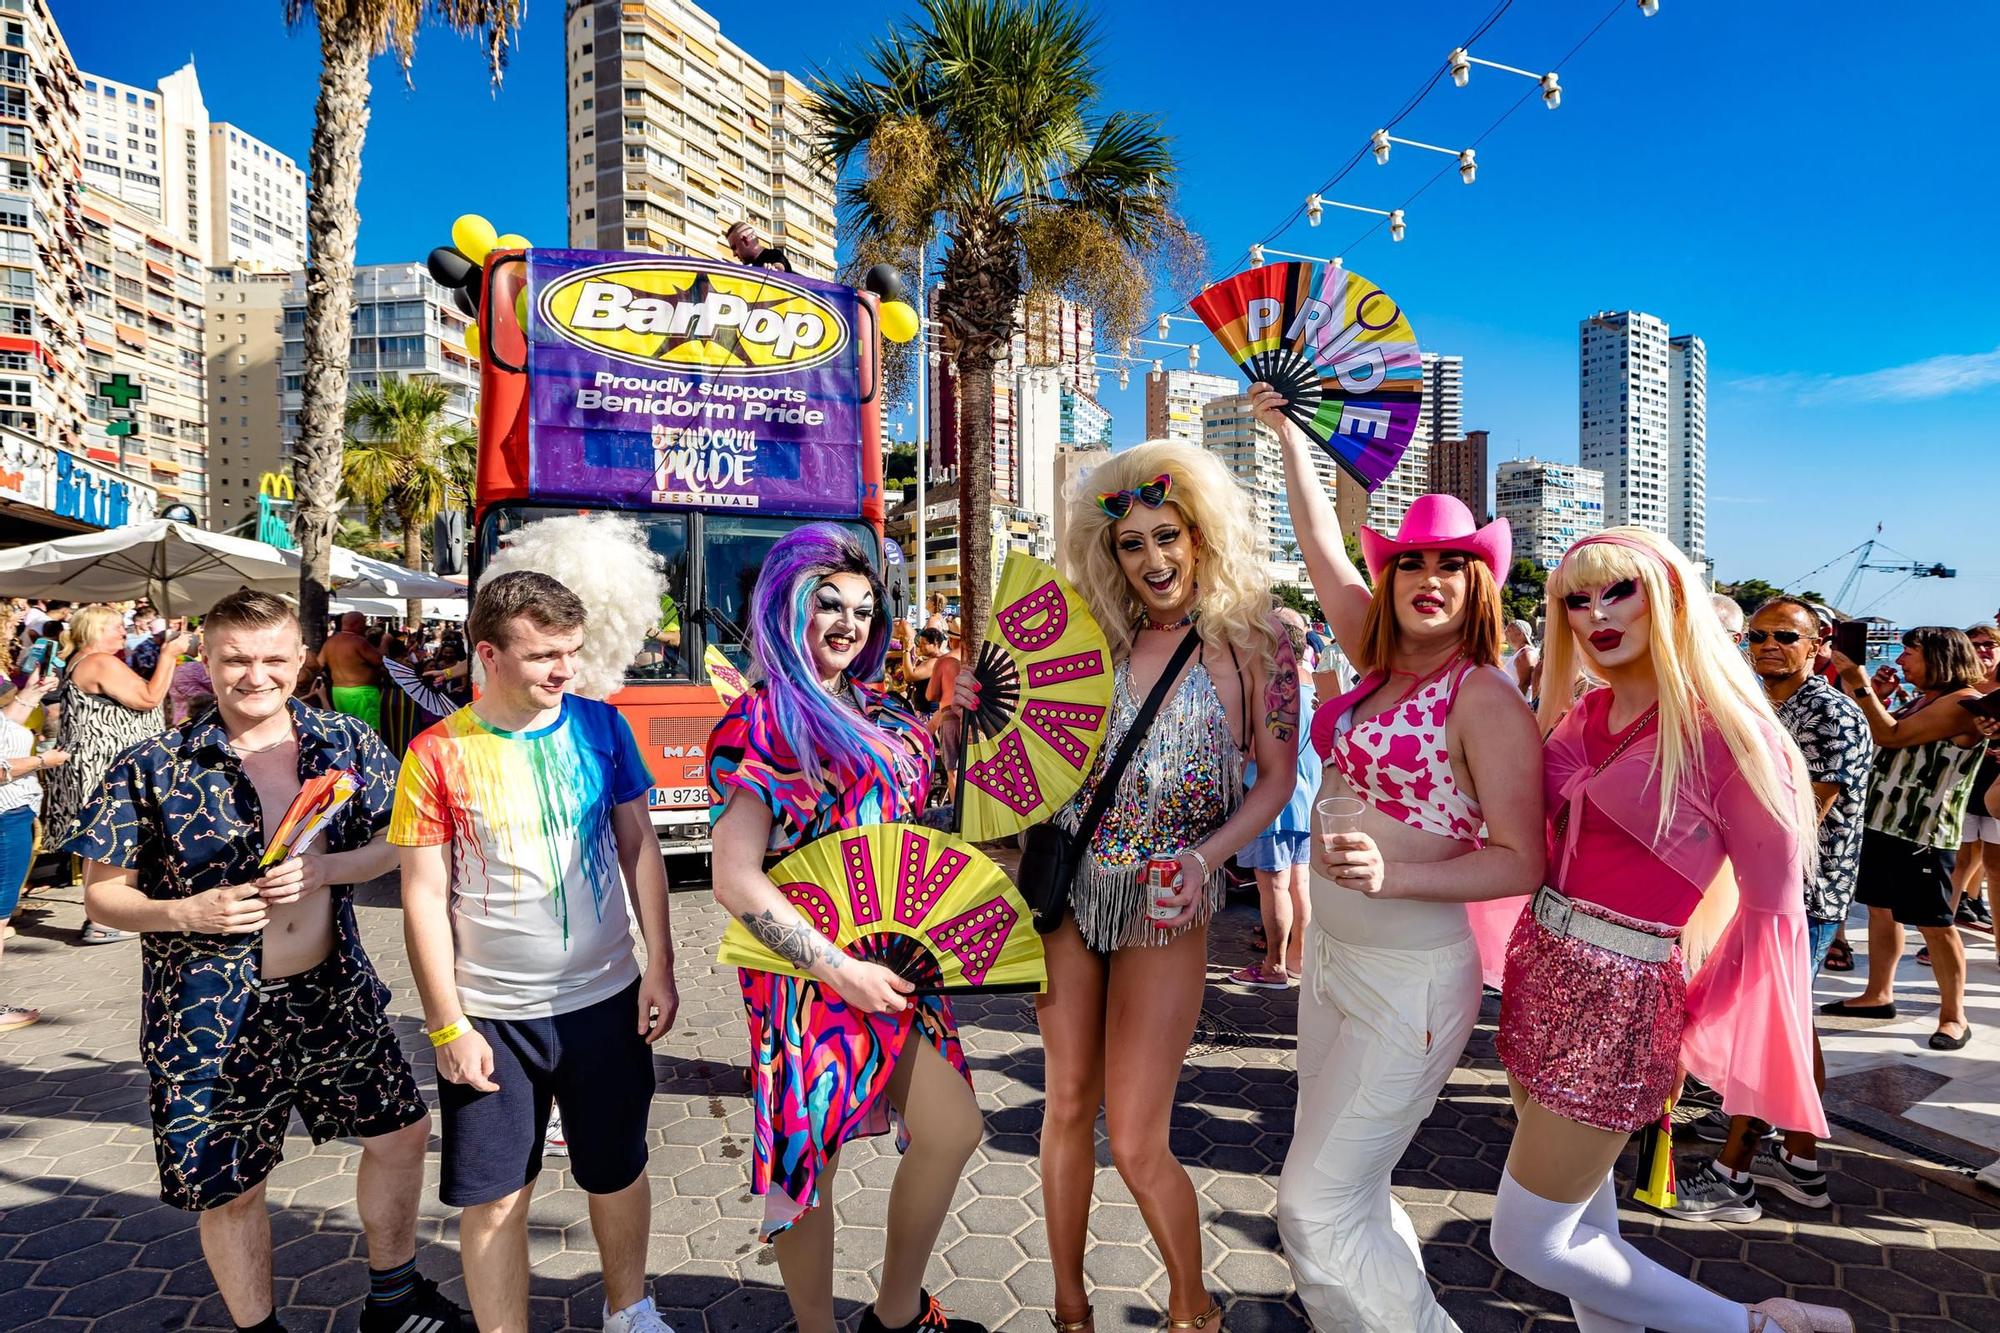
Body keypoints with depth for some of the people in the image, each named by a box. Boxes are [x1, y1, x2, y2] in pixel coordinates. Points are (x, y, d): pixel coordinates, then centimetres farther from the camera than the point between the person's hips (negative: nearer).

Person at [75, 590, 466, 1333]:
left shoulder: (347, 744, -3)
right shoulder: (151, 769, -10)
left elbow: (393, 844, 4)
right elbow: (102, 892, -5)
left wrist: (326, 869, -15)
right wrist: (187, 913, -23)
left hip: (335, 994, 4)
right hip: (213, 1018, -3)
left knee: (401, 1132, 16)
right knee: (232, 1188, 12)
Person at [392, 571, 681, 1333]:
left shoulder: (600, 726, -4)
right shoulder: (438, 754, -10)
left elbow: (639, 847, 1)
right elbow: (424, 897, -7)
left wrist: (659, 967, -1)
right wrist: (447, 1026, -7)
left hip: (605, 998, 2)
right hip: (490, 1014, -2)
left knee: (618, 1172, 17)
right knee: (492, 1197, 11)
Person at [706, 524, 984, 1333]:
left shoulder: (878, 710, 7)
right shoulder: (759, 720, -14)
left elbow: (921, 806, 20)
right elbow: (735, 880, -20)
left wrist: (959, 715, 7)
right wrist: (841, 971, -21)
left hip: (895, 963, 7)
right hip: (813, 975, -7)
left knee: (953, 1130, 14)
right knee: (810, 1157, 9)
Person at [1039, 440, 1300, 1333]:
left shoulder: (1253, 642, -6)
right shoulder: (1105, 639, 4)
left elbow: (1277, 778, -3)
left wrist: (1206, 856, -16)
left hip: (1164, 907, -3)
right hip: (1070, 887, 4)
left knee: (1136, 1143, 1)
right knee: (1067, 1110, 12)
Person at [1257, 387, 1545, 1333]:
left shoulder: (1486, 700, -16)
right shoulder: (1383, 664, 3)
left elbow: (1521, 862, -16)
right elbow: (1322, 545, 11)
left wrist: (1392, 874, -30)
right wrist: (1286, 429, 15)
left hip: (1409, 978, -8)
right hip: (1332, 960, 8)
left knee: (1317, 1204, -1)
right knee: (1348, 1189, 20)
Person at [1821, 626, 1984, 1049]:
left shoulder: (1964, 702, -13)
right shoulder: (1922, 700, 15)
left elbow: (1893, 736, -22)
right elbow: (1876, 738, 17)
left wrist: (1862, 687, -18)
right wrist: (1855, 691, 8)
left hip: (1923, 832, -9)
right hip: (1883, 821, 9)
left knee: (1933, 923, -2)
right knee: (1881, 909, 15)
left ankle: (1953, 1016, 10)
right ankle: (1879, 995, 26)